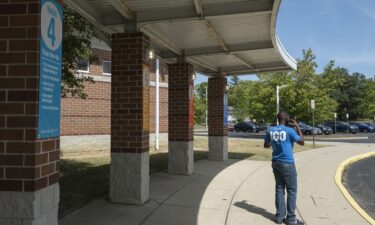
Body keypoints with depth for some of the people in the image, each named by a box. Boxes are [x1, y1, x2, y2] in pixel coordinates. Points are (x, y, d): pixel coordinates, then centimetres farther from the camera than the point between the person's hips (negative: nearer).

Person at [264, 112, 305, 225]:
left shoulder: (270, 130, 3)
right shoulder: (289, 130, -12)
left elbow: (266, 145, 15)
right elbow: (302, 142, -1)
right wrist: (297, 127, 3)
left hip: (275, 163, 6)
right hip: (287, 164, -6)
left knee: (279, 189, 11)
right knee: (292, 190, 4)